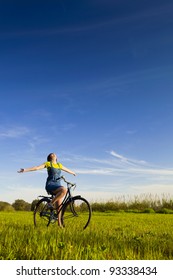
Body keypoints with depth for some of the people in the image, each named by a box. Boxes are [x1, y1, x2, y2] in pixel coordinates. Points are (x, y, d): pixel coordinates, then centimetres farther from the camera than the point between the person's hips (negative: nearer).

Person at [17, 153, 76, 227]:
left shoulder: (59, 165, 19)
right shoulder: (48, 163, 4)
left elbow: (67, 170, 38)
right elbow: (37, 168, -4)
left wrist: (73, 173, 53)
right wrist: (25, 170, -14)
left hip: (58, 185, 5)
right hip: (50, 185, -5)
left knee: (59, 206, 0)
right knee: (64, 190, -33)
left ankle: (59, 224, 9)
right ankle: (51, 203, -20)